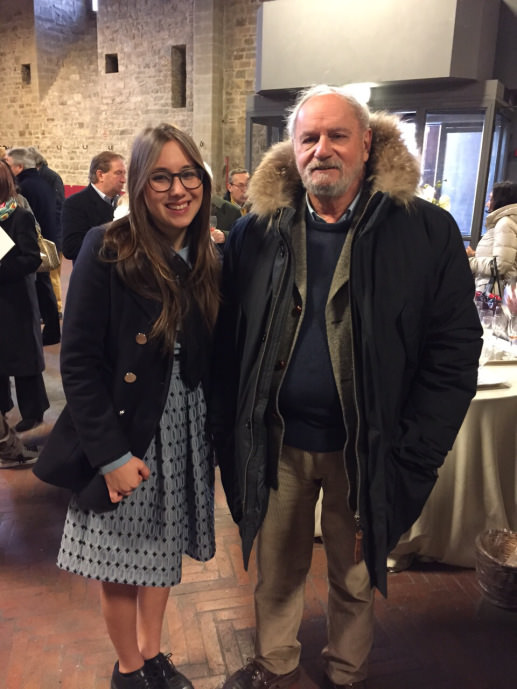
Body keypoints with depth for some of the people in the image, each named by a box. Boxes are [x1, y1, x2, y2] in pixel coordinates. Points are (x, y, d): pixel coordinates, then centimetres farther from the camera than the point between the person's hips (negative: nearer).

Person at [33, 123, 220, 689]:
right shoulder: (106, 251, -15)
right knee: (121, 564, 13)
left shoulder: (209, 260, 1)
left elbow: (211, 361, 5)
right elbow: (78, 362, -15)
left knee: (162, 551, 21)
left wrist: (215, 433, 0)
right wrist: (111, 454, -17)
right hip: (124, 437, -4)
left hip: (184, 435, 5)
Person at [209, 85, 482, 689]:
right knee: (276, 572, 21)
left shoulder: (428, 232, -8)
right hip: (275, 444, 2)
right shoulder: (256, 233, -1)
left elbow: (454, 351, -8)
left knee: (355, 577, 21)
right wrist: (226, 434, -3)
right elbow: (226, 341, 1)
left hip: (364, 450, -1)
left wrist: (411, 456, -11)